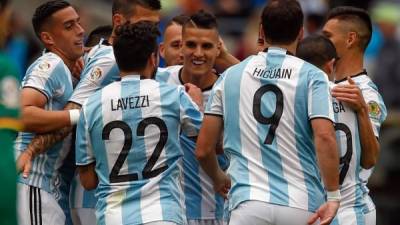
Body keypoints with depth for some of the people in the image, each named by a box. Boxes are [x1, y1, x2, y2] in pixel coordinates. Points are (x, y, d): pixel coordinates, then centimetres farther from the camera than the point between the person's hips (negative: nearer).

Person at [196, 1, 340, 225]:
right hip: (301, 207, -1)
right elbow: (324, 137, -12)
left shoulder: (230, 76, 11)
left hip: (248, 203, 1)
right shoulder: (311, 76, 3)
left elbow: (203, 149, 12)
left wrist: (219, 179, 32)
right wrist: (333, 196, -10)